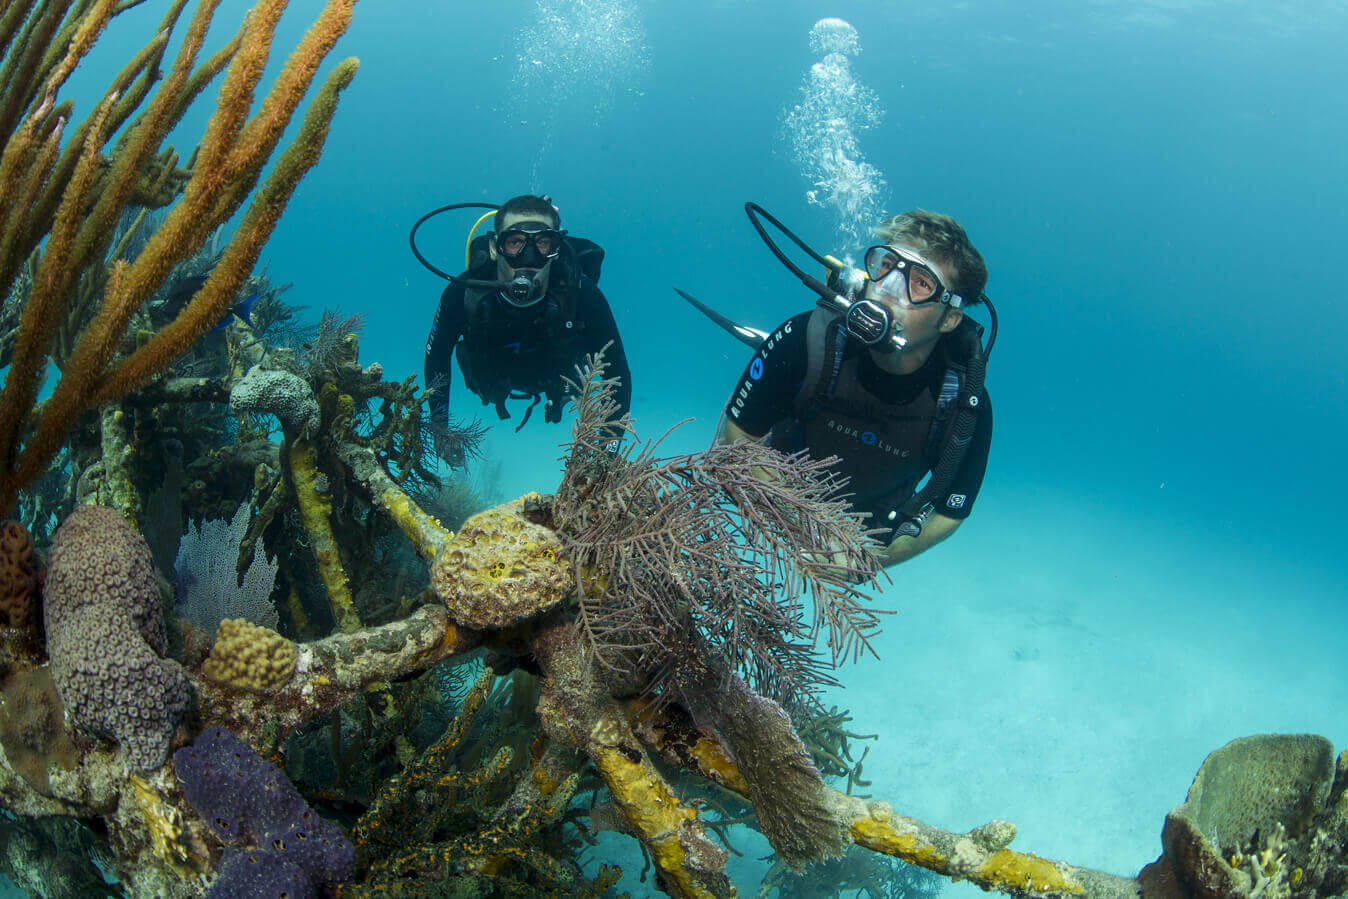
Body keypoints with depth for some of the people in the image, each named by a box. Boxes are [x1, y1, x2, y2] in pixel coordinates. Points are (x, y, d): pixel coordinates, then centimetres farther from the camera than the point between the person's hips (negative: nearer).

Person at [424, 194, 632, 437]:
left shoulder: (582, 294, -42)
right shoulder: (463, 293, -39)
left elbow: (617, 370, -30)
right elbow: (436, 353, -19)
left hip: (555, 380, 0)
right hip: (493, 381, 1)